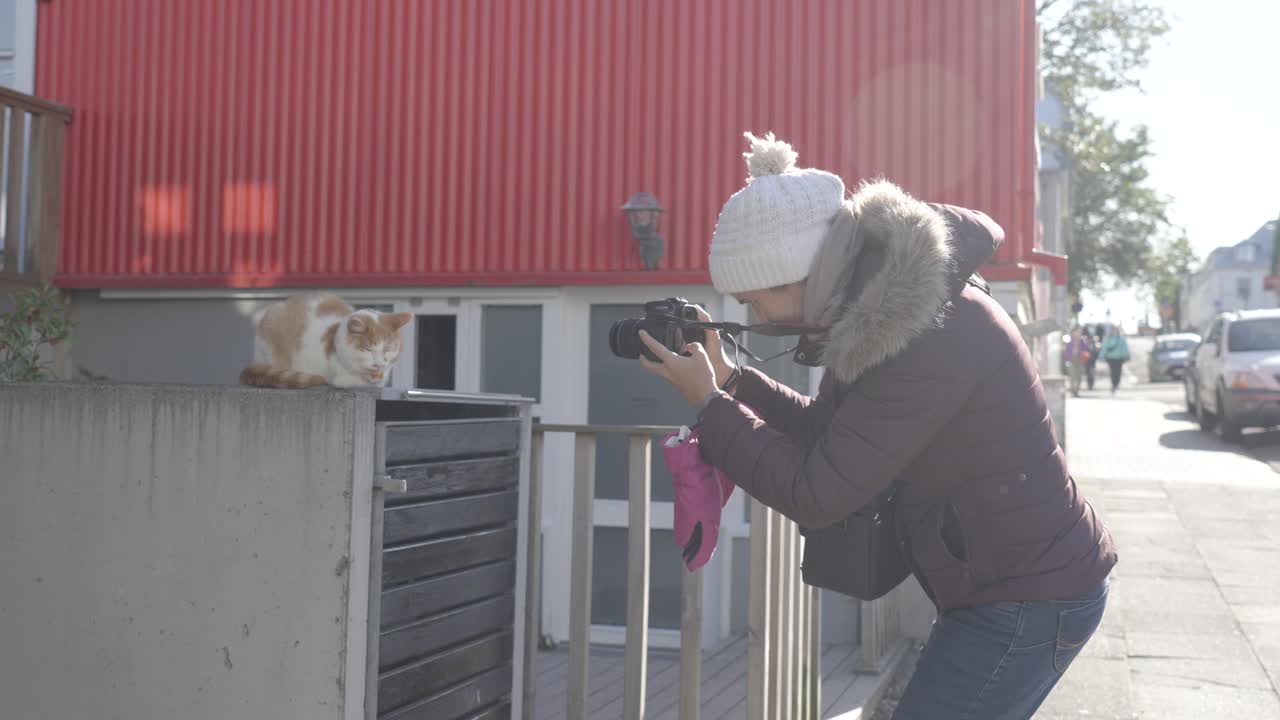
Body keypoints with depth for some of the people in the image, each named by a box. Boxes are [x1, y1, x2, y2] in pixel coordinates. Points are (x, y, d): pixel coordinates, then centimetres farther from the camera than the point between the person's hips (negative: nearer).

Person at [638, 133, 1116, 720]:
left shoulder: (933, 336, -29)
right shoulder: (880, 310, 1)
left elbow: (817, 496, -27)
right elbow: (827, 431, 12)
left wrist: (708, 404, -17)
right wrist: (729, 378, -1)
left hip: (1028, 600, -9)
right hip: (1012, 583, 9)